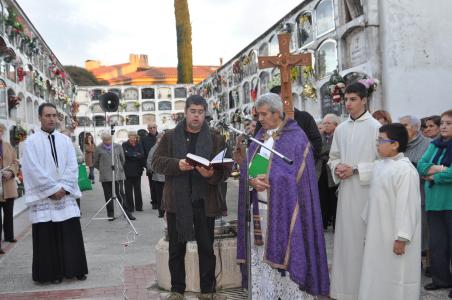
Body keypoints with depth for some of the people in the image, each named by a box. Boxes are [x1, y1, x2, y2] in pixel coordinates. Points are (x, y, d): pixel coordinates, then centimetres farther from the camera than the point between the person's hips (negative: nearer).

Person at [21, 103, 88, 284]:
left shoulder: (65, 140, 9)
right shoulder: (31, 142, -2)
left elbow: (72, 166, 3)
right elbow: (34, 171, -9)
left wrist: (63, 188, -10)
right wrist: (53, 189, -14)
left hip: (65, 195, 3)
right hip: (43, 197, -3)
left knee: (71, 234, 4)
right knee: (48, 236, 2)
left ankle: (75, 269, 14)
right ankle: (54, 273, 12)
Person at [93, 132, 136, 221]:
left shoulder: (118, 147, 5)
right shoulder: (99, 149, 1)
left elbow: (123, 159, 16)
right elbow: (95, 163, 12)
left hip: (118, 175, 0)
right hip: (105, 176, 0)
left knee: (120, 194, -5)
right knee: (108, 196, 6)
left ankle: (127, 213, 1)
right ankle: (110, 214, 15)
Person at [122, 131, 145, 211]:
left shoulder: (138, 145, 7)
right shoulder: (124, 145, 0)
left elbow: (142, 156, -3)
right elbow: (126, 154, -15)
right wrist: (136, 155, -11)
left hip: (137, 170, 2)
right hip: (128, 171, -2)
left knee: (137, 189, 8)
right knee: (128, 190, 2)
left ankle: (139, 206, 15)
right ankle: (130, 207, 9)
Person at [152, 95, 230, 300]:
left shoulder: (215, 139, 5)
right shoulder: (170, 136, 6)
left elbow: (226, 169, -1)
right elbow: (156, 162, 0)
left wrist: (212, 174, -23)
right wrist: (177, 164, -18)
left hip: (205, 202, 0)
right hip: (176, 201, 0)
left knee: (207, 248, 8)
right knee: (176, 249, 9)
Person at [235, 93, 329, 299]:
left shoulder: (295, 136, -5)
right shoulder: (260, 136, 13)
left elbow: (297, 173, -12)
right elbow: (247, 167, 7)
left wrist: (268, 178, -16)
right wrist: (252, 180, -15)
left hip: (284, 210, -6)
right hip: (260, 208, 6)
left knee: (285, 256, -1)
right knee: (260, 257, 9)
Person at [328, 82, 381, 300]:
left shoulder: (375, 127, -7)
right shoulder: (341, 129, 10)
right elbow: (333, 157, 18)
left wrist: (356, 170, -15)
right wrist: (337, 168, -3)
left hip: (367, 190, -5)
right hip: (345, 191, 5)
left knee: (365, 238, 0)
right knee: (345, 237, 9)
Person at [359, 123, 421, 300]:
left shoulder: (405, 170, -20)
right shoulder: (380, 166, 9)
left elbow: (407, 206, -22)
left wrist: (402, 238, -22)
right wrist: (369, 225, 20)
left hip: (394, 237, -9)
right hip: (377, 233, 9)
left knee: (395, 277, 2)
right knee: (377, 275, 18)